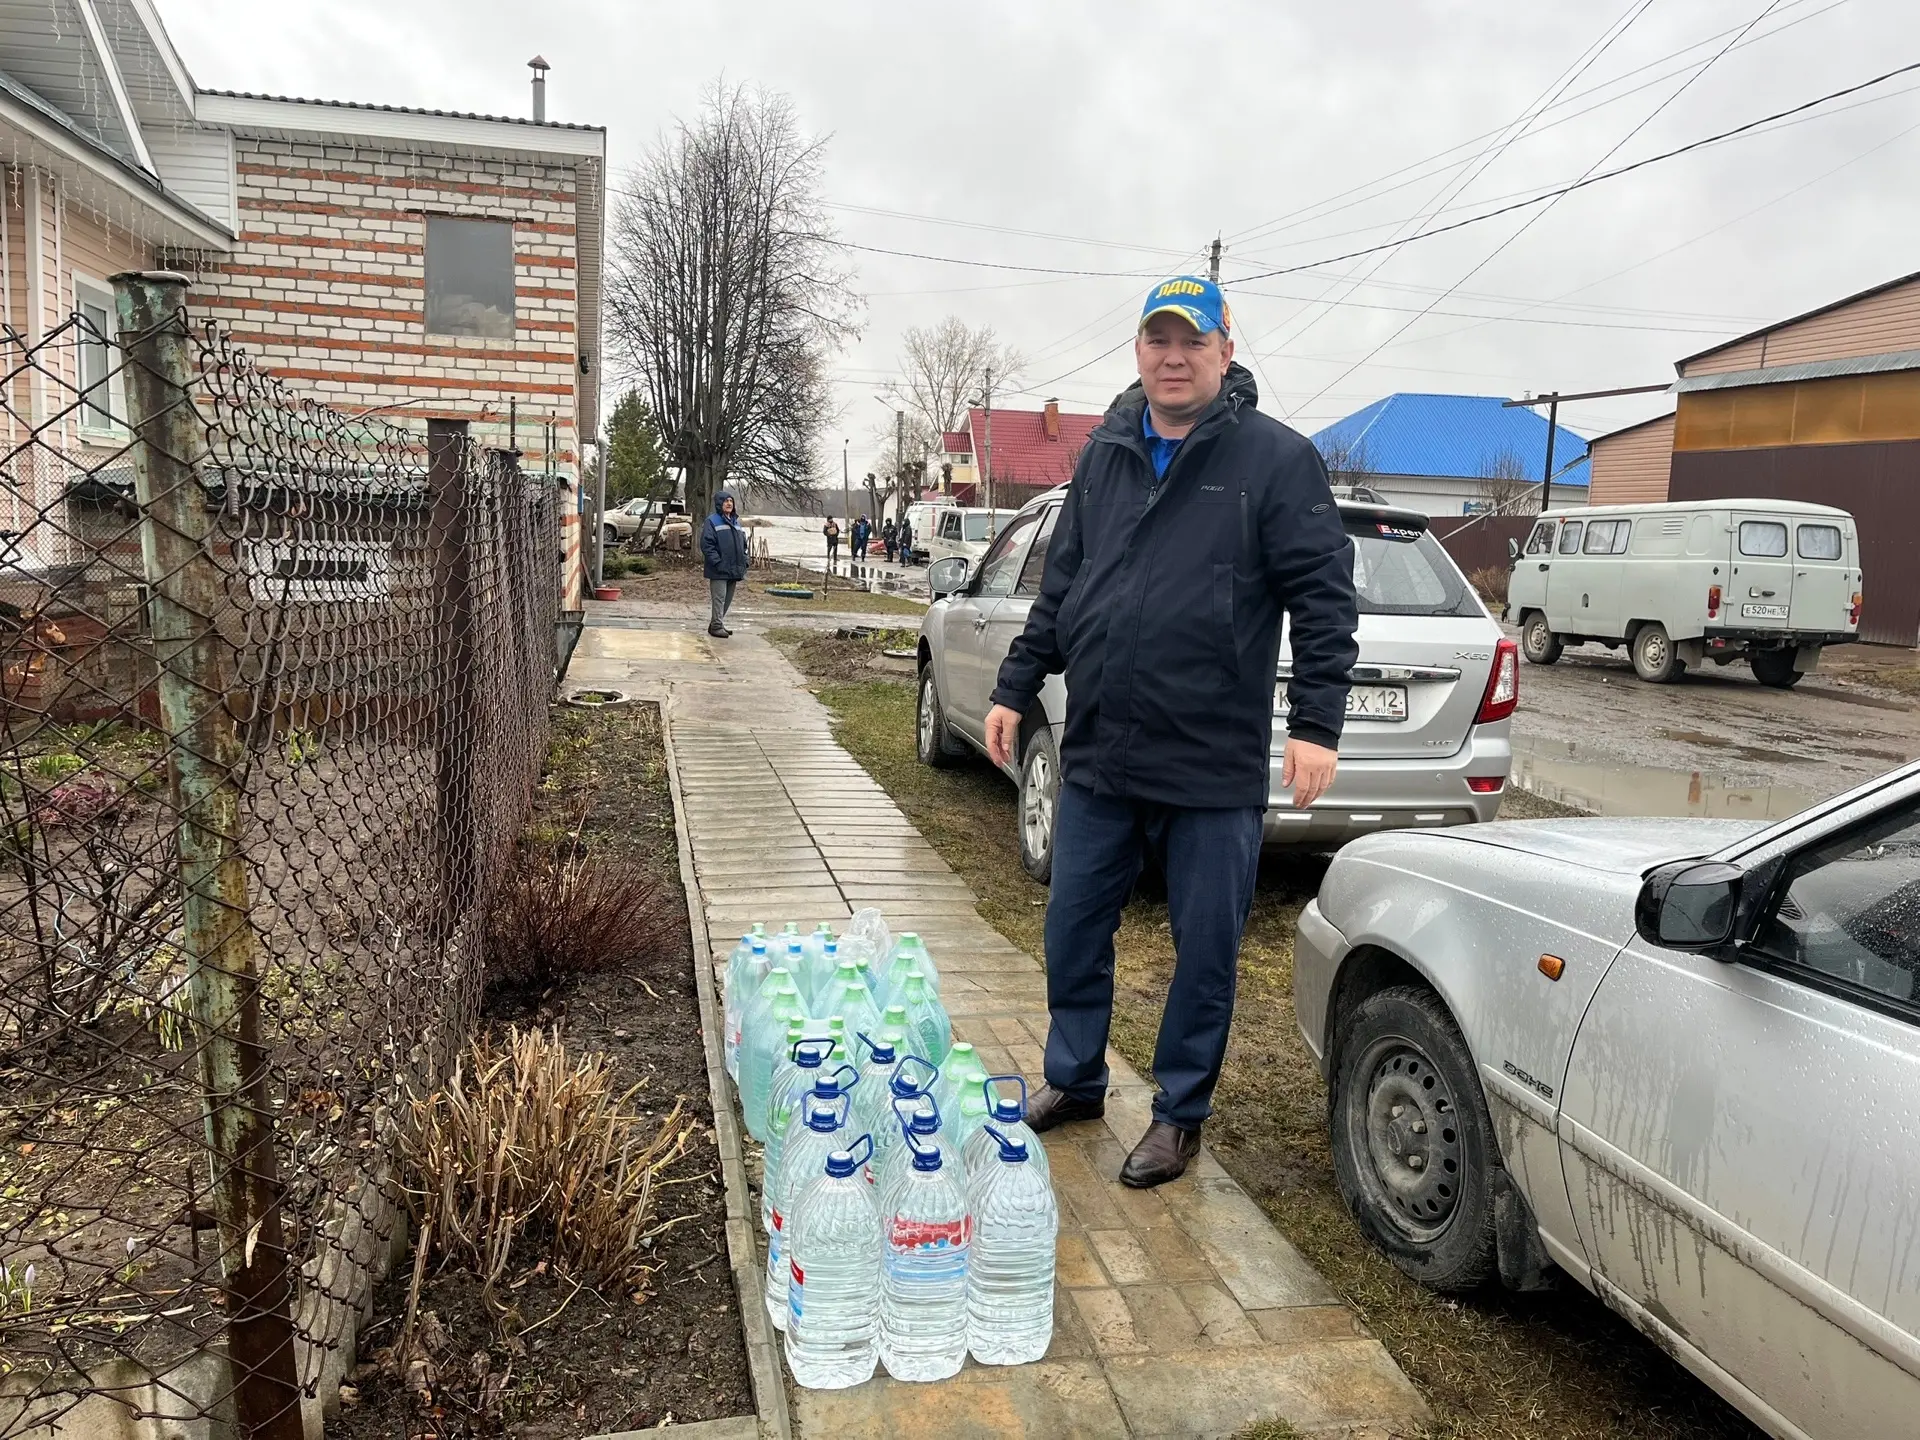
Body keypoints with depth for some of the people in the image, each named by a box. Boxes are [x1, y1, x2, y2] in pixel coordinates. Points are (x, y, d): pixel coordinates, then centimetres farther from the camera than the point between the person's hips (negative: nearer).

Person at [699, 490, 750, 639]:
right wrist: (717, 562, -19)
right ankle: (716, 626, -1)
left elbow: (744, 544, 22)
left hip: (734, 570, 7)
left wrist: (744, 561, 9)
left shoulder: (736, 522, 16)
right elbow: (706, 544, -14)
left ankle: (717, 624, 22)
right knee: (719, 598, -7)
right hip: (719, 570, -7)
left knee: (728, 599, 12)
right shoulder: (712, 521, -7)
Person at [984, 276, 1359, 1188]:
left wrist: (1316, 723, -15)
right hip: (1097, 758, 5)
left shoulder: (1276, 459, -4)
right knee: (1073, 933, 14)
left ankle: (1181, 1113, 27)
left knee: (1205, 952, 8)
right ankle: (1074, 1081, 35)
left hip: (1212, 769, -4)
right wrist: (1016, 688, 13)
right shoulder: (1104, 454, 11)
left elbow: (1322, 597, -7)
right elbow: (1061, 587, 16)